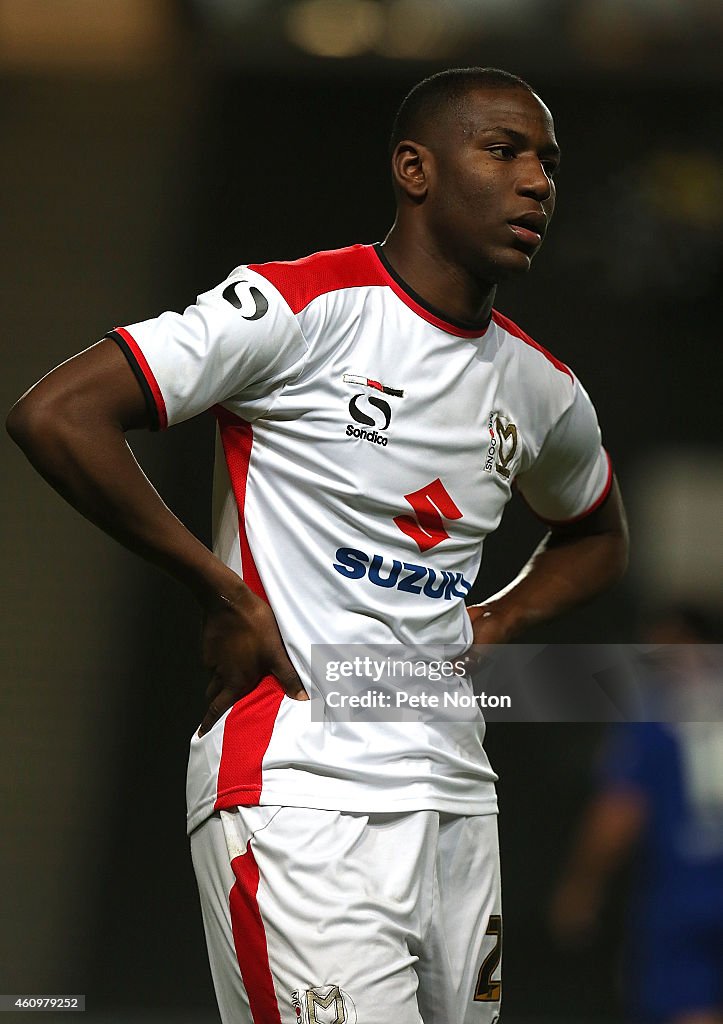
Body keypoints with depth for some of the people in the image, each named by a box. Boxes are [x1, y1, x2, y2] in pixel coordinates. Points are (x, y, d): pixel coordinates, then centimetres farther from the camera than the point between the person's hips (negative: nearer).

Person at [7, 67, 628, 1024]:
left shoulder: (543, 390, 14)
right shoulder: (302, 306, -8)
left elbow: (597, 536, 35)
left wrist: (487, 626, 14)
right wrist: (225, 595, -11)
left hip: (455, 794, 7)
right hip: (301, 798, -7)